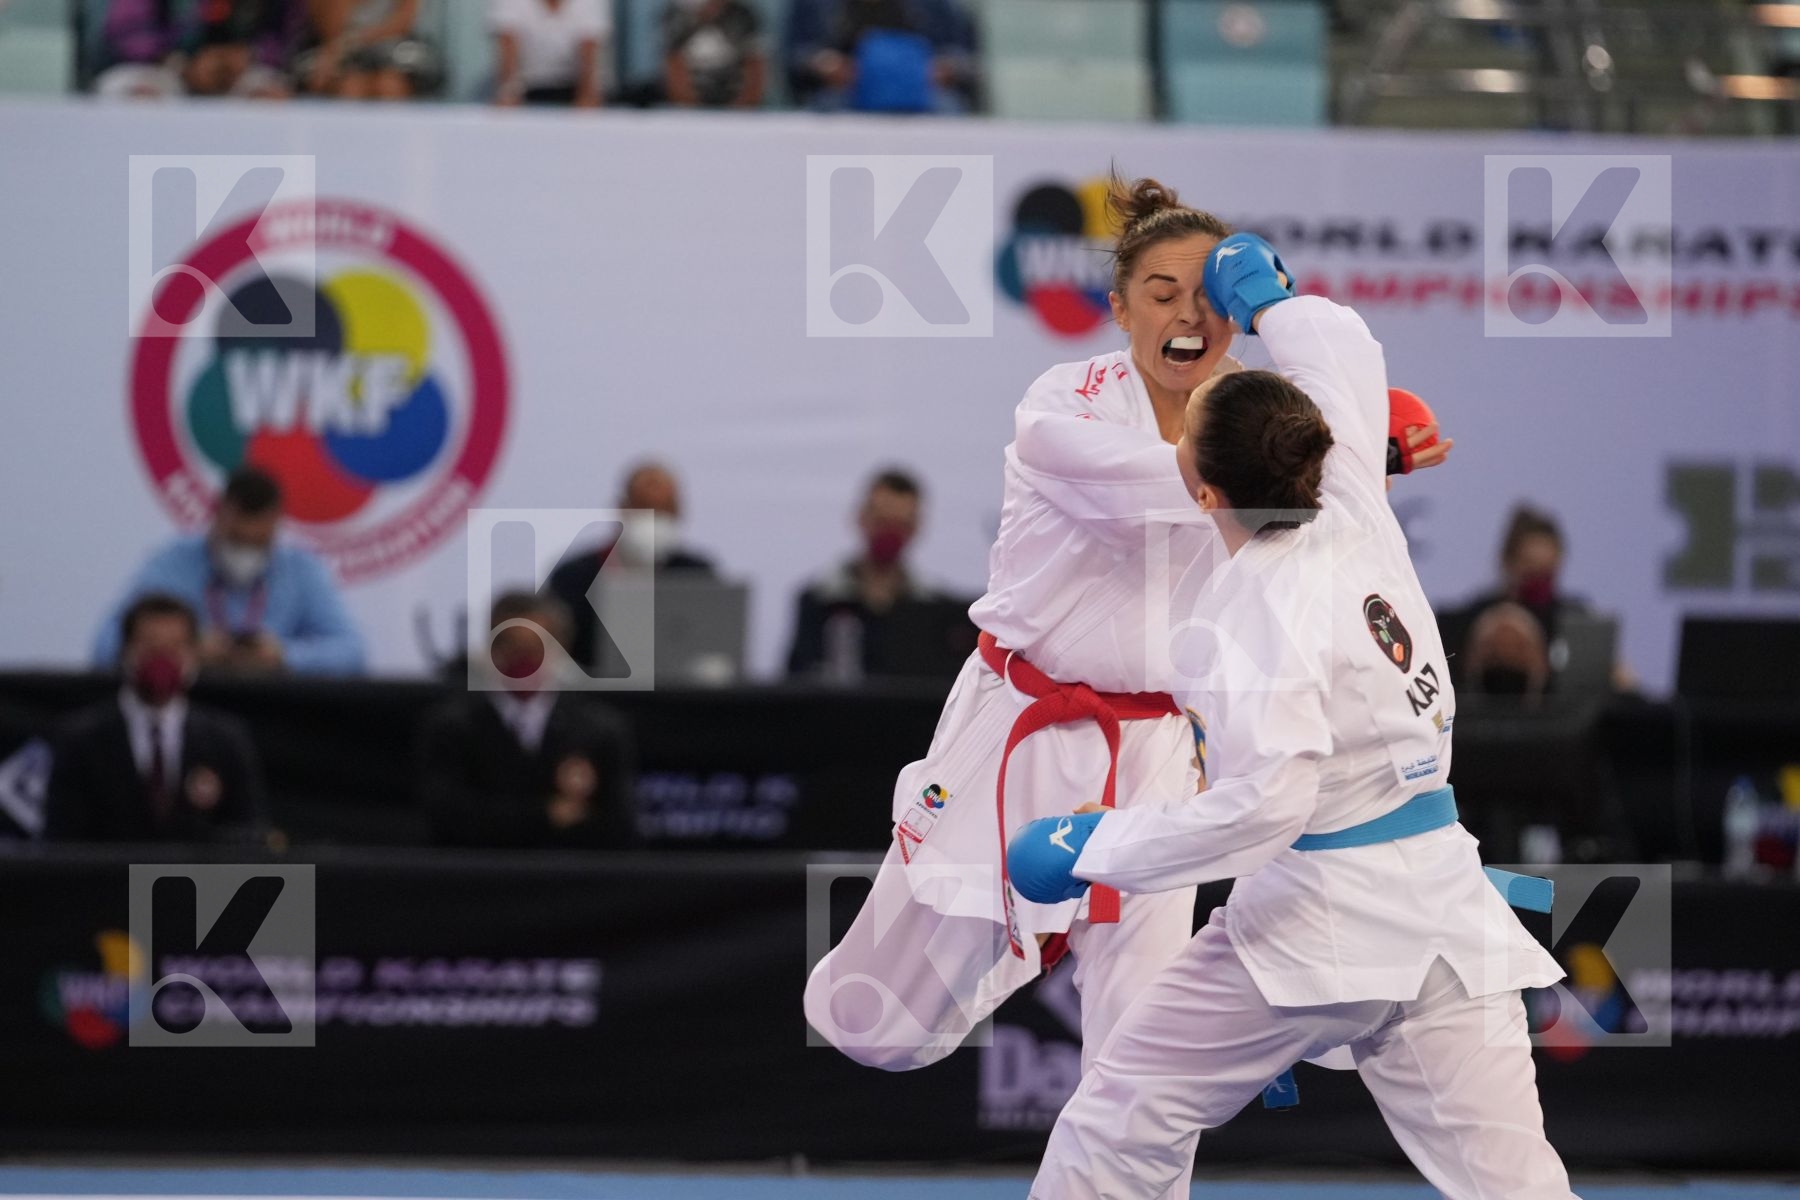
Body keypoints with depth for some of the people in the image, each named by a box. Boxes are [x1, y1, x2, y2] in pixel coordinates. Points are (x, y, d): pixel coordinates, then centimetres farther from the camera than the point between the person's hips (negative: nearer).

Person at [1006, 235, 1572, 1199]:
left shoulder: (1261, 610, -17)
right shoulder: (1356, 521, 2)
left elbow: (1262, 802, -27)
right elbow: (1346, 356, 21)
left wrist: (1093, 848, -19)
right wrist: (1270, 301, 38)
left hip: (1318, 917, -7)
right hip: (1445, 917, 7)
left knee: (1121, 1121, 11)